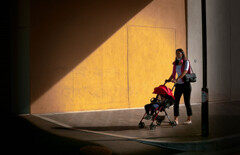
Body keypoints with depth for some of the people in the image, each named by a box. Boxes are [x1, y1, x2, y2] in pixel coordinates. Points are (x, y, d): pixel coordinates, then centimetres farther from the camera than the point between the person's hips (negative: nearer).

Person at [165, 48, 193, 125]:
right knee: (176, 101, 0)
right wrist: (169, 80, 0)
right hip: (178, 85, 6)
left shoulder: (186, 62, -6)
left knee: (187, 102, 1)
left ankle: (189, 119, 13)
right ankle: (176, 120, 3)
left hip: (186, 84, -5)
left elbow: (185, 71, -21)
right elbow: (173, 74, 17)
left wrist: (177, 79, -31)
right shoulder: (175, 63, 11)